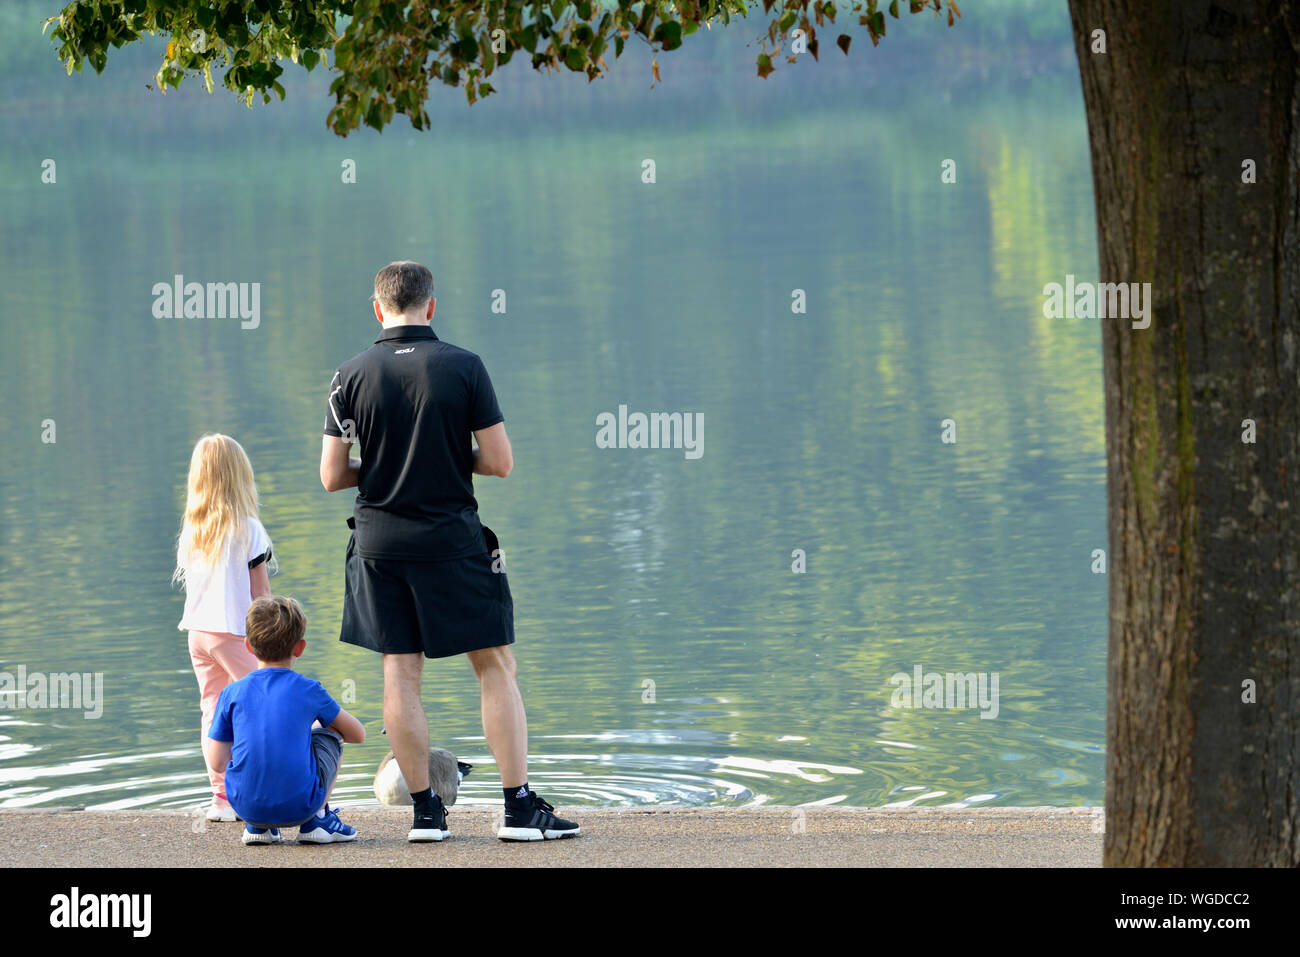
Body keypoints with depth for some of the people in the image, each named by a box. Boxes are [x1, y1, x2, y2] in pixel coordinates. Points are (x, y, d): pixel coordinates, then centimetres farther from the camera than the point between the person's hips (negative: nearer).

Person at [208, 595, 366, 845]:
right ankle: (317, 820, 16)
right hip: (300, 807, -2)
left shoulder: (232, 694, 2)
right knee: (330, 733, 23)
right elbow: (358, 734, 15)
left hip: (245, 805, 2)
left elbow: (218, 762, 3)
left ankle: (256, 826, 18)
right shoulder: (308, 690, 1)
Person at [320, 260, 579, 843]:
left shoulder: (351, 376, -1)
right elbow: (500, 462, -6)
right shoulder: (464, 368, -6)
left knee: (400, 672, 7)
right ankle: (520, 808, 0)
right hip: (452, 540, -2)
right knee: (496, 667, 4)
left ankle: (425, 811, 6)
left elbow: (332, 477, 0)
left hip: (379, 542, 2)